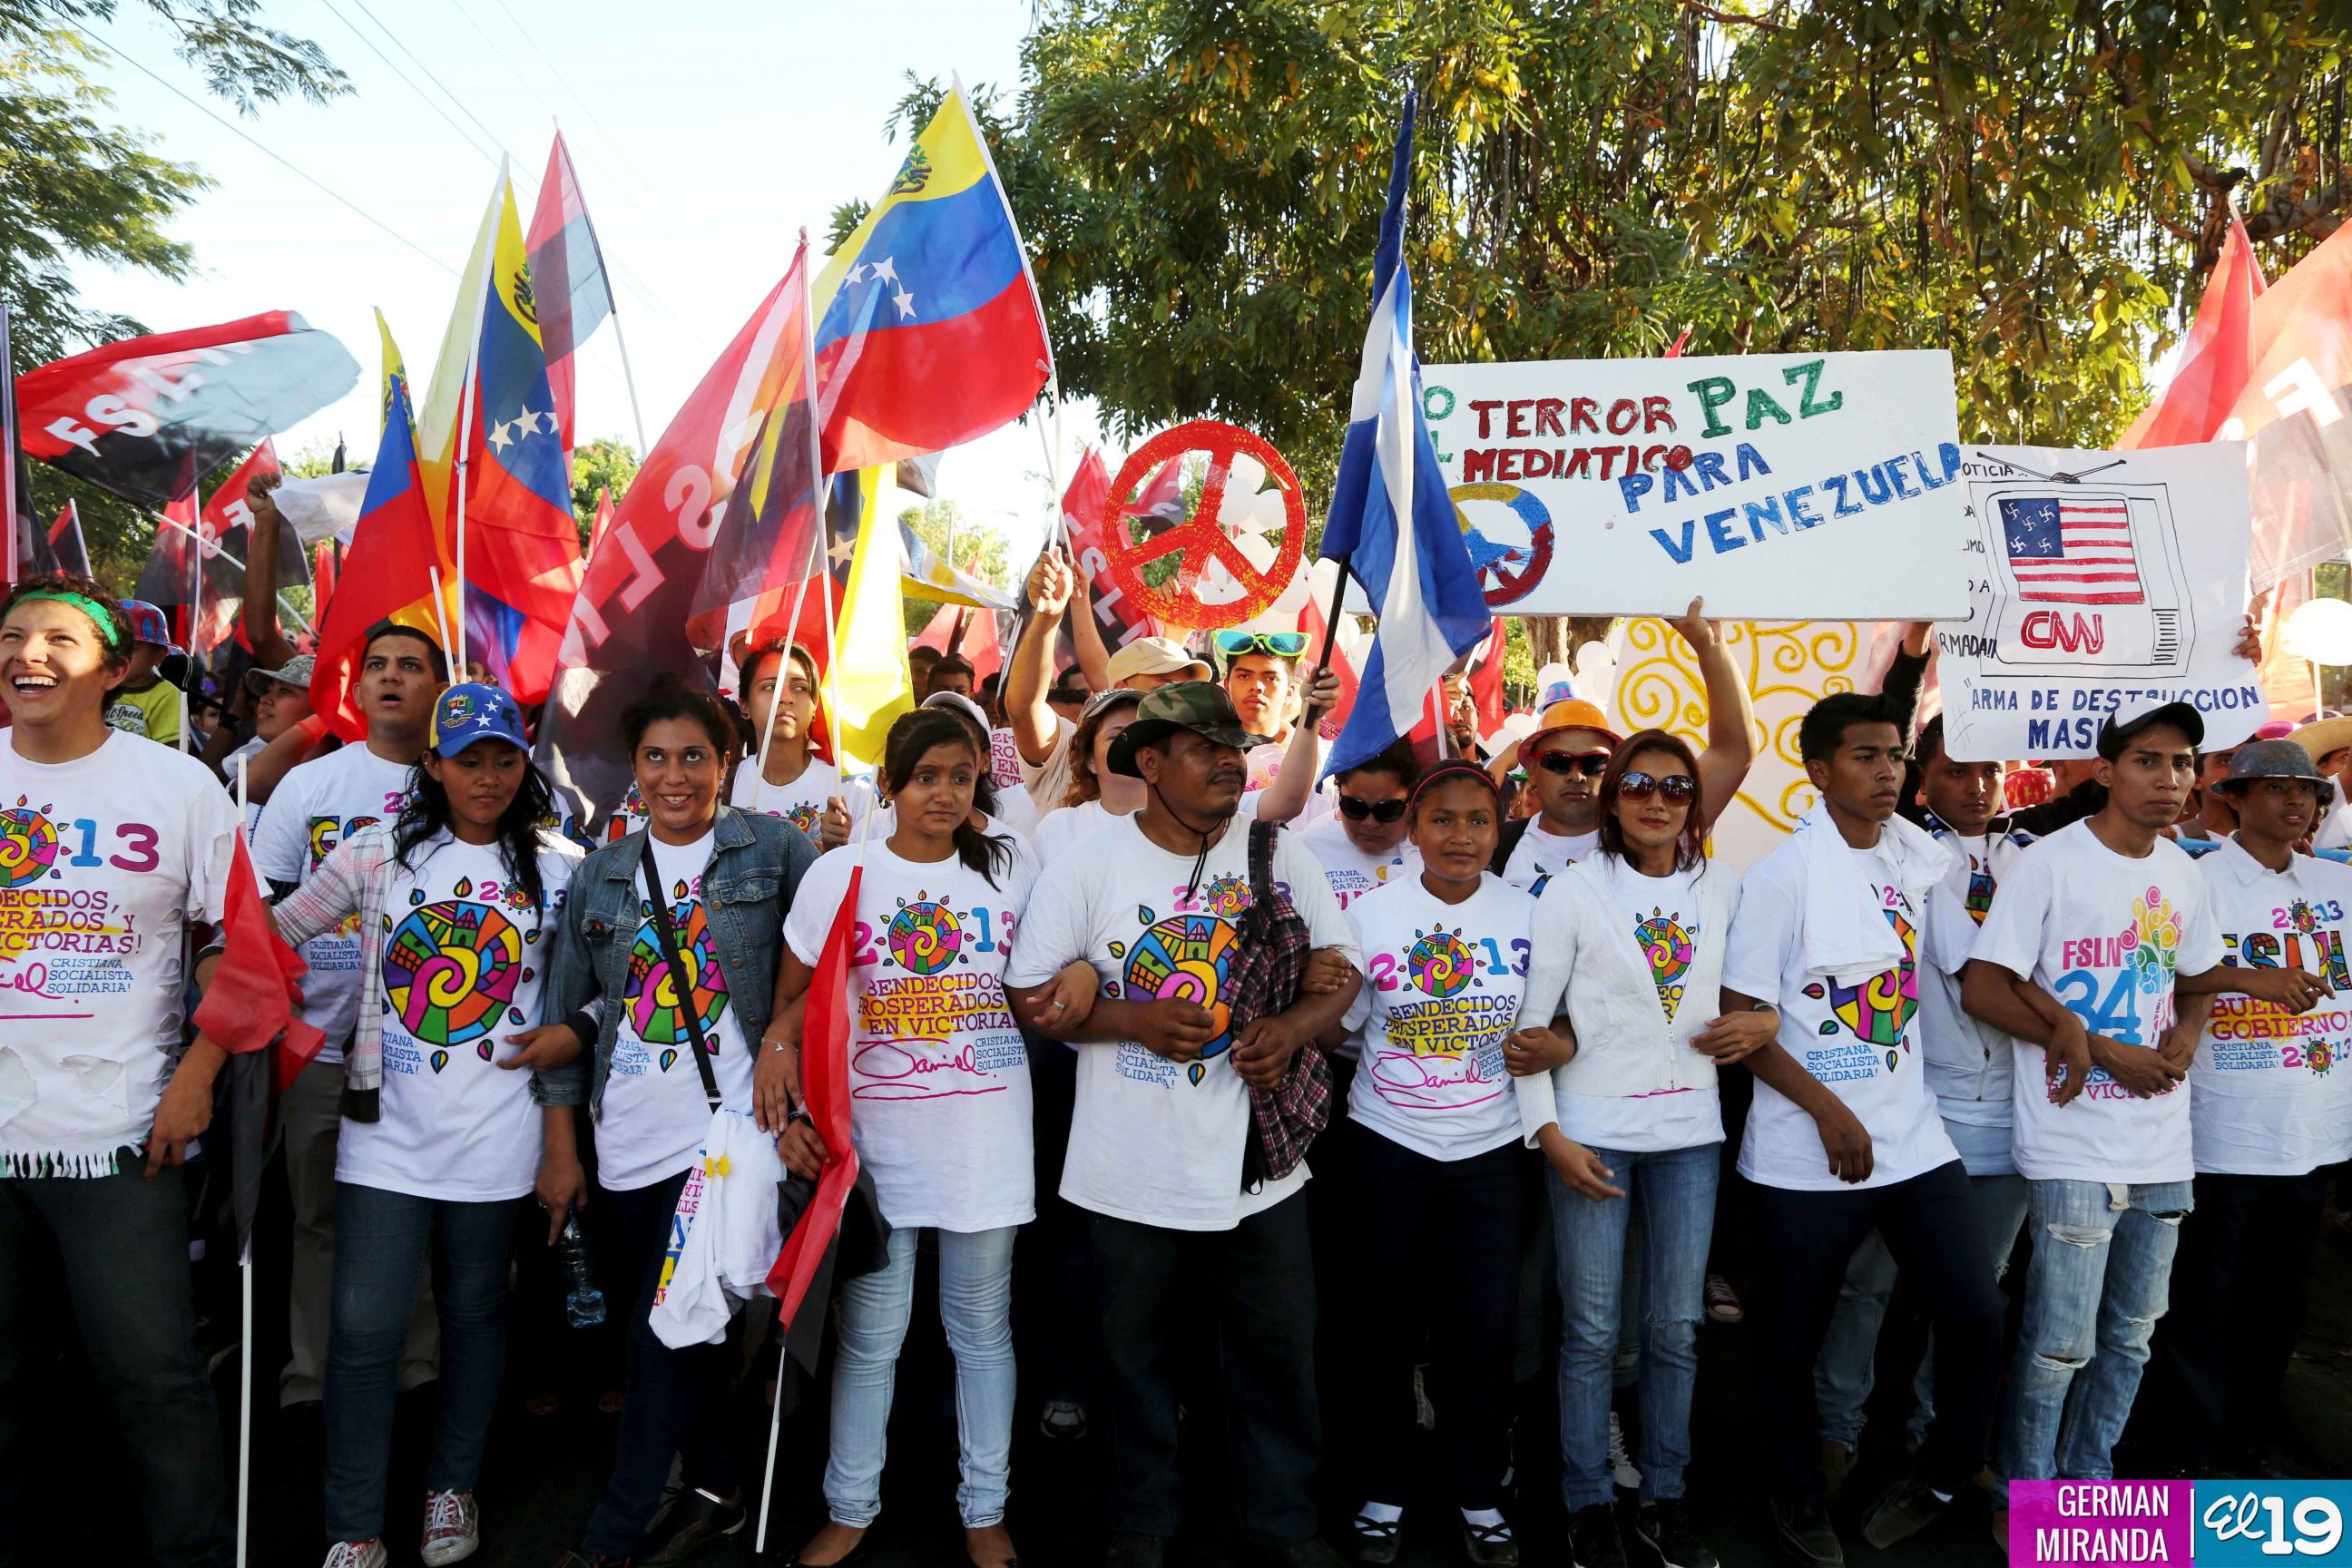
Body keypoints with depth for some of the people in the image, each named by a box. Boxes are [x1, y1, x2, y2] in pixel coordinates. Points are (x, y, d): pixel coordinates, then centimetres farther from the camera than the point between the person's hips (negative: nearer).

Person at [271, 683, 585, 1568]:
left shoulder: (560, 872, 1)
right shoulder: (380, 854, 2)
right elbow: (270, 936, 6)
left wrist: (564, 1145, 1)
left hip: (497, 1133, 0)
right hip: (387, 1129, 0)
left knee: (474, 1312, 13)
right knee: (364, 1326, -2)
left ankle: (453, 1488, 33)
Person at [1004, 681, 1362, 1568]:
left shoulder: (1280, 859, -1)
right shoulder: (1089, 867, -8)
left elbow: (1342, 965, 4)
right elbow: (1029, 996, -7)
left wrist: (1292, 1028, -15)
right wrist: (1133, 1018, -20)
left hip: (1258, 1160, 2)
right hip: (1132, 1166, -2)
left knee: (1278, 1345, 13)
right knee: (1136, 1351, 15)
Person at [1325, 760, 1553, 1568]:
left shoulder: (1527, 914, 0)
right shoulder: (1372, 913, -4)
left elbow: (1546, 1021, 11)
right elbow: (1336, 1027, 3)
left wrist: (1549, 1043, -10)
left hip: (1489, 1149, 1)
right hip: (1390, 1146, -1)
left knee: (1488, 1326, 3)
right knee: (1390, 1322, 8)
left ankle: (1480, 1494, 24)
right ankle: (1383, 1492, 26)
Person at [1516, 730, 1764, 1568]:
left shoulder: (1723, 888, 4)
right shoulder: (1572, 892, -4)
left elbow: (1762, 984, 16)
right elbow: (1529, 1020, -4)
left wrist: (1763, 1021, -7)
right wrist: (1548, 1133, -10)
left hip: (1690, 1129, 3)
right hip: (1592, 1131, -3)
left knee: (1677, 1326, 10)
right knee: (1592, 1329, 4)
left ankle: (1665, 1498, 26)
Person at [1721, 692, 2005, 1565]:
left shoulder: (1916, 857, 6)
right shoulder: (1785, 873, -11)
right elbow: (1741, 1020, -11)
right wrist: (1830, 1111, -15)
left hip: (1913, 1134, 5)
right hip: (1806, 1154, -5)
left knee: (1975, 1314, 0)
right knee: (1794, 1338, 8)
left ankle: (1937, 1482, 25)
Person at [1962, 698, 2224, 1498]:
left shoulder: (2184, 876, 8)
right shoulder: (2049, 863, -12)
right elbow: (1984, 990, -14)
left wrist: (2186, 1035, -1)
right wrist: (2108, 1051, -15)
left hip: (2164, 1148, 7)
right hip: (2074, 1145, -6)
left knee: (2131, 1335, 17)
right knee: (2060, 1342, -1)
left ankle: (2090, 1480, 35)